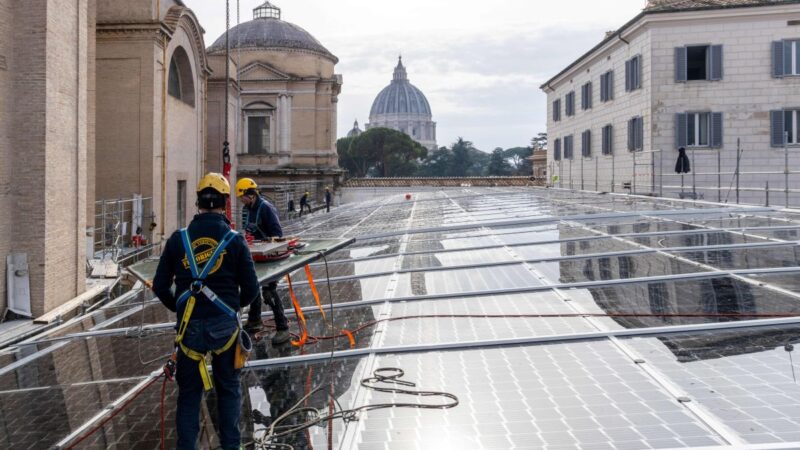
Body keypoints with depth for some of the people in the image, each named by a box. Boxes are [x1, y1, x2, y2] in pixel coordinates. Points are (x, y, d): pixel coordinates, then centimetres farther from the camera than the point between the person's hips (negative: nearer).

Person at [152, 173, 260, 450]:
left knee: (189, 392, 14)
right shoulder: (234, 240, -6)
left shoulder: (179, 239, -1)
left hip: (189, 327, 1)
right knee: (229, 388, 16)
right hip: (224, 326, -1)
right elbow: (251, 289, -3)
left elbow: (160, 286, 3)